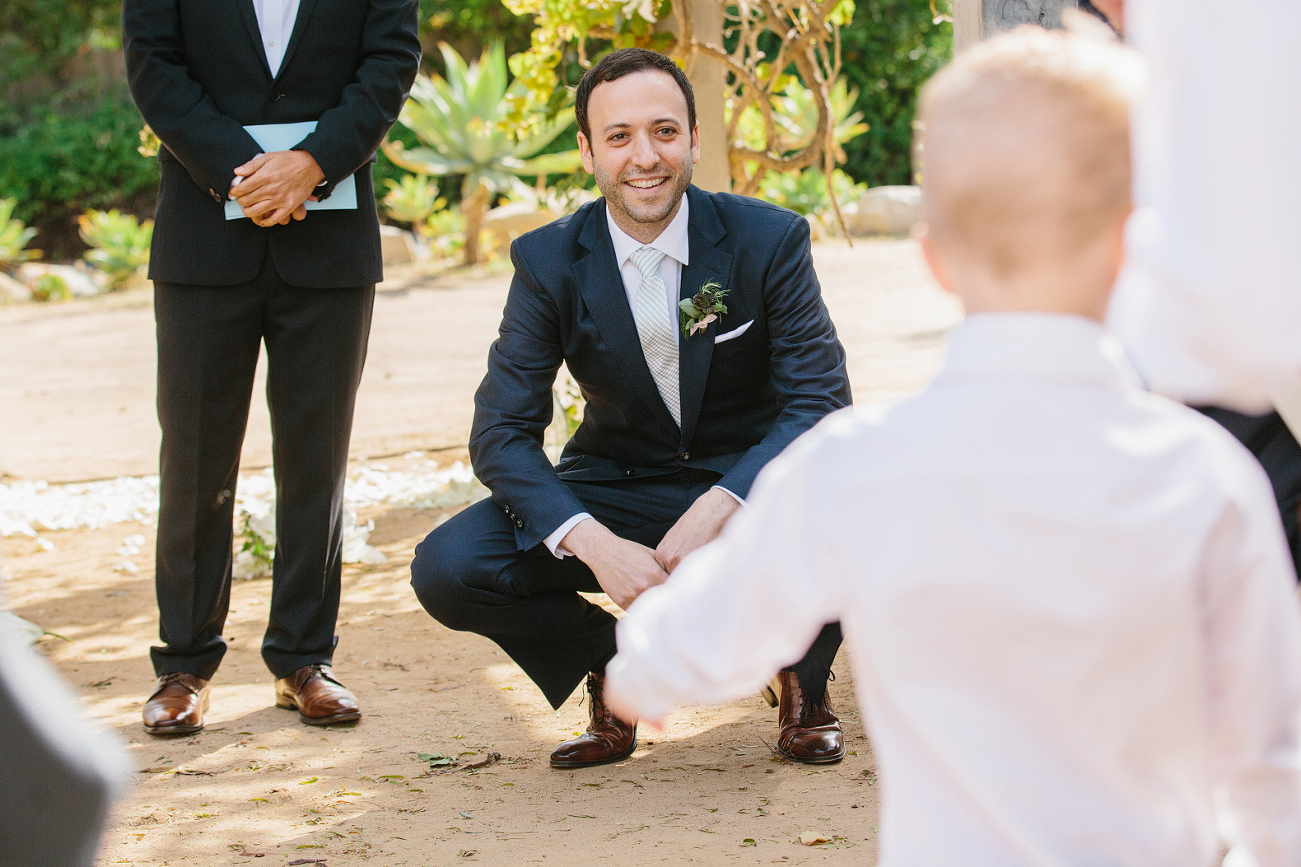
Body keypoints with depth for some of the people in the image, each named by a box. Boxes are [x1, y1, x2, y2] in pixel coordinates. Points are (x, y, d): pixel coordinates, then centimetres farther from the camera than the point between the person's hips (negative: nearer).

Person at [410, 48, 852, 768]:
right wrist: (594, 544, -30)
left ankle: (803, 679, 1)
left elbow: (819, 404, -15)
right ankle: (611, 666, 7)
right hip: (613, 499, 1)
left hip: (747, 486, -1)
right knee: (446, 569, -22)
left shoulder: (769, 240, -12)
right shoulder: (548, 262, -8)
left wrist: (717, 509, -32)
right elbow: (501, 431, -12)